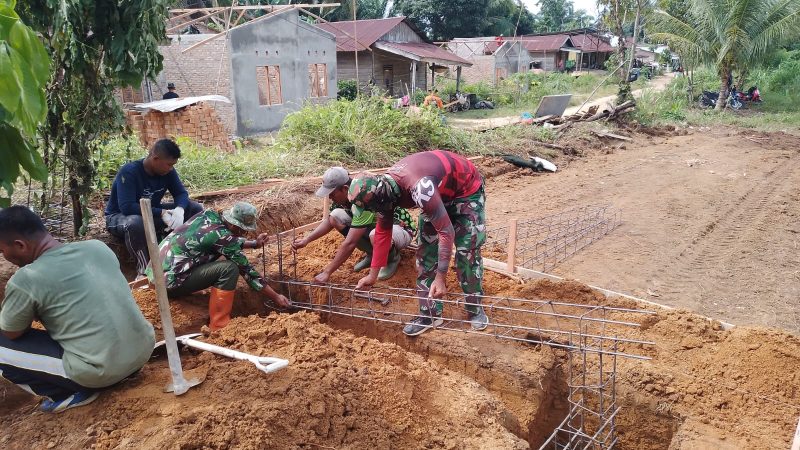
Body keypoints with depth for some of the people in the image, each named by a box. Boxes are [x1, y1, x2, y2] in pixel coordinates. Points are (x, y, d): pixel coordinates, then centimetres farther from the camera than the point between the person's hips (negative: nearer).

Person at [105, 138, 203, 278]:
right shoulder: (129, 172, -28)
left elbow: (181, 193, -6)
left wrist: (179, 209, -30)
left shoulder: (168, 171, -9)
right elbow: (126, 207, -36)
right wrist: (161, 213, -39)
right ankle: (144, 269, -27)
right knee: (135, 223, -45)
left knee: (195, 209, -10)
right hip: (119, 216, -6)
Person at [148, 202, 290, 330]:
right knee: (229, 269, -17)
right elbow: (247, 270, -11)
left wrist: (254, 243, 21)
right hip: (169, 281, -9)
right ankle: (219, 326, -9)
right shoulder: (221, 236, -18)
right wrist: (276, 297, -4)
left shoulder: (210, 214, 4)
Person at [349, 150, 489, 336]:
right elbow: (382, 231, -3)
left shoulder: (419, 188, -43)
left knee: (467, 251, -10)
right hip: (439, 193, 7)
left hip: (466, 190, -7)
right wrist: (373, 275, 0)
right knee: (426, 250, 0)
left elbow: (446, 231, -39)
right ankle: (430, 313, 7)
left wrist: (440, 278, -38)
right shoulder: (383, 188, -16)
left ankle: (475, 309, 8)